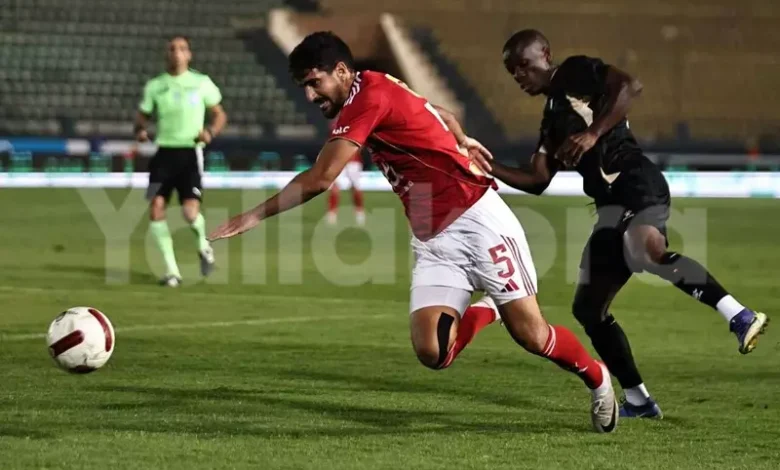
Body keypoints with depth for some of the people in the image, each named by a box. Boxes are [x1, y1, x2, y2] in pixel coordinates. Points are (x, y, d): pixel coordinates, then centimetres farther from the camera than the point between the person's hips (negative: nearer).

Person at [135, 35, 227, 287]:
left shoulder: (201, 83, 3)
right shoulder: (155, 86, 7)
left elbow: (220, 115, 10)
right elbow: (143, 116, 13)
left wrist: (210, 132, -10)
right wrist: (140, 130, -10)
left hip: (190, 152, -2)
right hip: (164, 152, 2)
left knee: (190, 212, -17)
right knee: (156, 208, -13)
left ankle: (203, 244, 19)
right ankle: (171, 270, -2)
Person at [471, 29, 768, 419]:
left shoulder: (577, 72, 5)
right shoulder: (553, 118, 28)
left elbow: (630, 86, -13)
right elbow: (537, 181, 25)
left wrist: (593, 133, -19)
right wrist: (490, 169, 12)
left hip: (636, 182, -10)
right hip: (612, 206, 10)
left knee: (648, 248, -40)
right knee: (588, 306, 8)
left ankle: (740, 317, -39)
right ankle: (638, 401, 13)